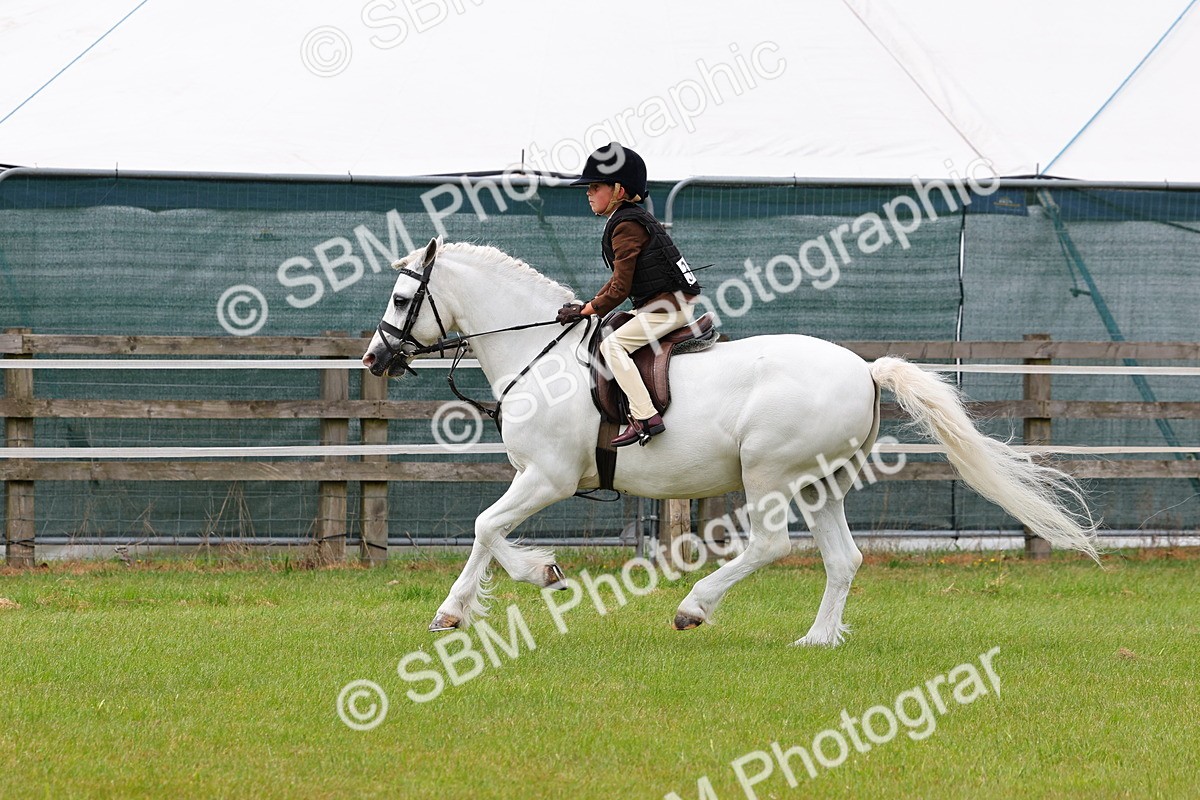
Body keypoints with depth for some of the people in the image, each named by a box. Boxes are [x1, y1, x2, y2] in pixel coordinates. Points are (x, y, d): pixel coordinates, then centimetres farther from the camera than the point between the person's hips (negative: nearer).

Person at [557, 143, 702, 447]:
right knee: (615, 343, 24)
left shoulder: (626, 226, -15)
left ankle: (645, 417, -27)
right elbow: (620, 280, 20)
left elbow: (620, 288, -18)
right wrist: (588, 306, 12)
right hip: (665, 305, 11)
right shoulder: (631, 219, 16)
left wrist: (585, 311, -8)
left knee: (612, 344, -18)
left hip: (669, 305, -11)